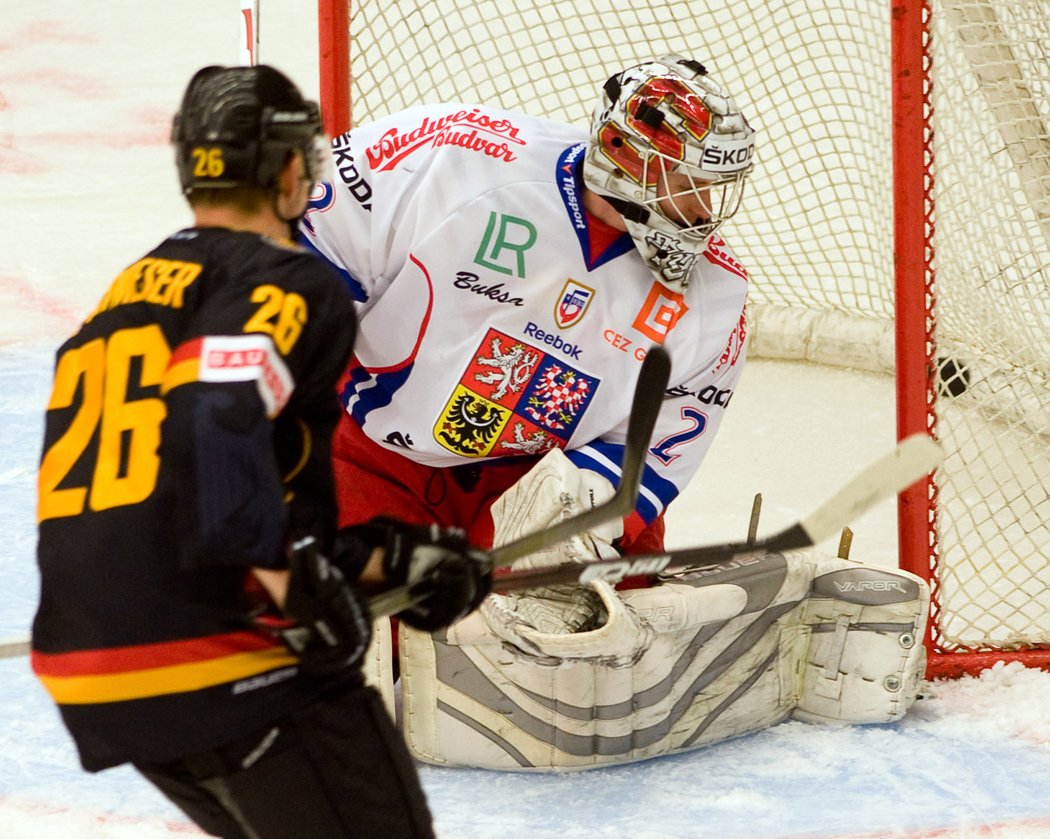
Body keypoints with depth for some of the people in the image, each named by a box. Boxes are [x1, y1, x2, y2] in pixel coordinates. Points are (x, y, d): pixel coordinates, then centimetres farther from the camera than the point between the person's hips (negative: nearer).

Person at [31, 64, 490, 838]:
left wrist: (390, 558, 22)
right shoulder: (287, 284, -4)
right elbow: (219, 420, -25)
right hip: (222, 668, -9)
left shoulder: (122, 302, 23)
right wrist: (298, 587, -20)